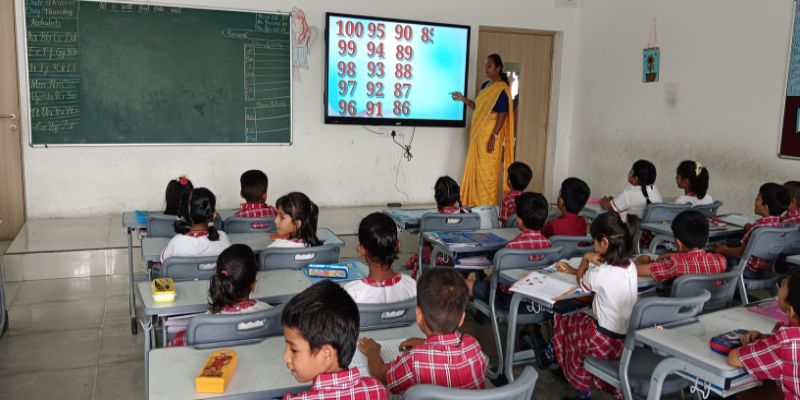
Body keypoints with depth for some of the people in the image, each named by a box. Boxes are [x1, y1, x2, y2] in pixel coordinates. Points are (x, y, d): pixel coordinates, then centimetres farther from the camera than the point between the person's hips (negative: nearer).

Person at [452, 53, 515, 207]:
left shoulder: (502, 89, -12)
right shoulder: (485, 86, 14)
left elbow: (503, 114, -17)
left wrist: (494, 137, -22)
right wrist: (463, 99, 8)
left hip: (490, 135, -9)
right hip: (478, 134, 9)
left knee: (487, 171, -5)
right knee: (476, 170, 12)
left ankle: (487, 207, 2)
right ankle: (476, 204, 20)